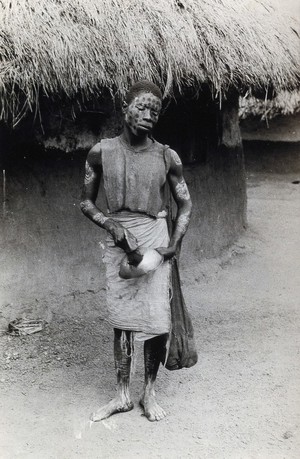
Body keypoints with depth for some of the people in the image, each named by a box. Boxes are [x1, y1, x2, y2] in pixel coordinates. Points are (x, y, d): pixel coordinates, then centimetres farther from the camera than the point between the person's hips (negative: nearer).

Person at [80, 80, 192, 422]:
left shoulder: (167, 157, -2)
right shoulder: (101, 153, -2)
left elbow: (185, 204, 7)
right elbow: (86, 202, 6)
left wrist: (174, 243, -6)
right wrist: (109, 224, -12)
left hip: (154, 239, 0)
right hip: (118, 240, 1)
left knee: (156, 320, 0)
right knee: (121, 319, 8)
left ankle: (149, 392, 22)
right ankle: (122, 395, 23)